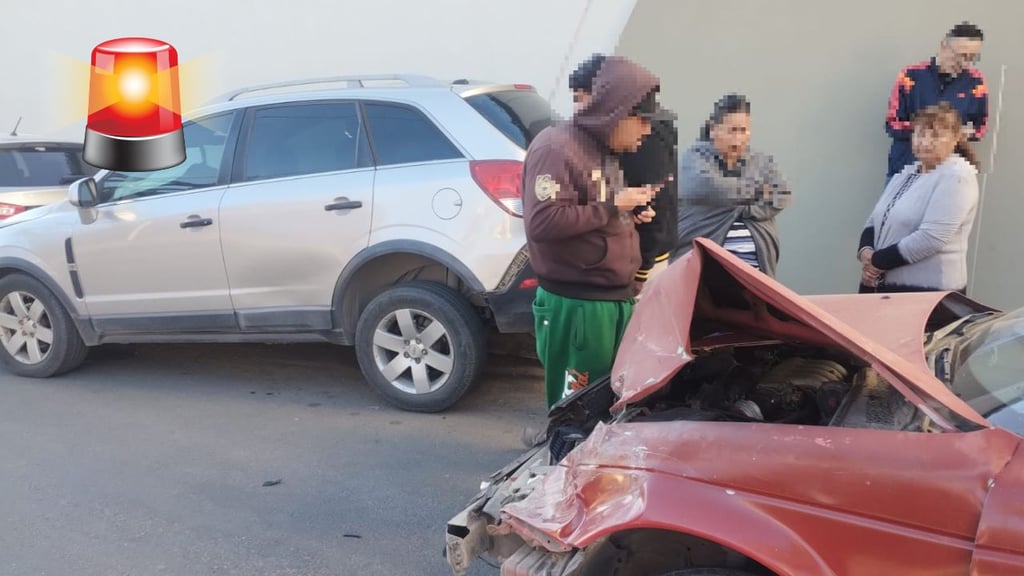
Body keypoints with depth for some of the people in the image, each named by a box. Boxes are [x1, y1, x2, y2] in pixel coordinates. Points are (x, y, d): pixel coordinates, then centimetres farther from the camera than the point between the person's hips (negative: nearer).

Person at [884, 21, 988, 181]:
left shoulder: (975, 81, 1)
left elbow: (981, 126, 10)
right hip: (904, 170, -1)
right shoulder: (911, 75, -4)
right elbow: (892, 124, -4)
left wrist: (962, 132, -12)